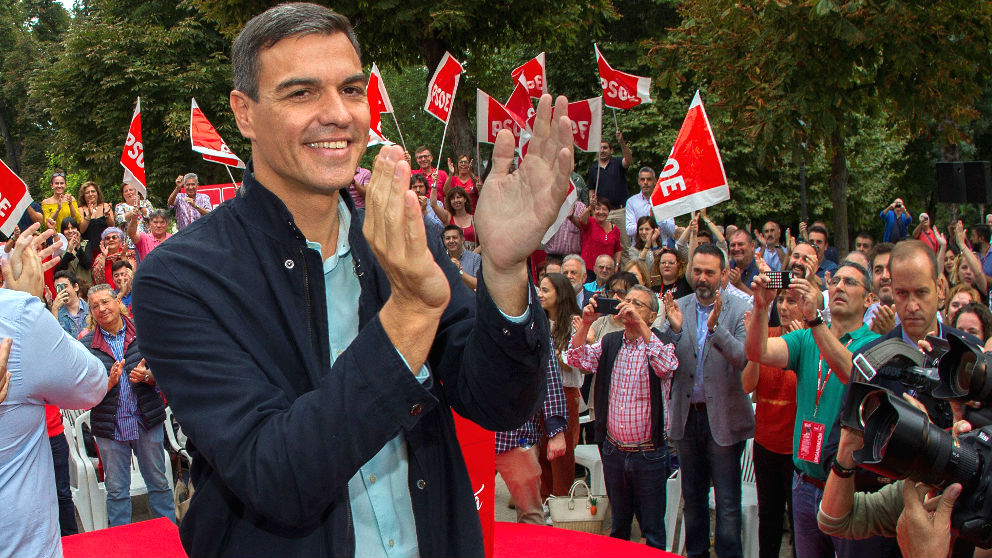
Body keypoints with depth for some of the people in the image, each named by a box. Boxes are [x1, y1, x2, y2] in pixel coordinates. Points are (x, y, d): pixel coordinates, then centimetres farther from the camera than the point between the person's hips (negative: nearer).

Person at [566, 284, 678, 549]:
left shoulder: (661, 344, -7)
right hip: (613, 449, 4)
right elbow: (578, 359, -4)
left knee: (653, 529, 7)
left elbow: (666, 367, -28)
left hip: (649, 453, -4)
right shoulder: (610, 342, 7)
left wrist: (640, 324, -30)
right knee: (618, 525, 18)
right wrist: (585, 323, -18)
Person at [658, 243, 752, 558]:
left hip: (724, 417, -4)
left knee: (727, 502, 2)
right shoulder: (678, 308, 2)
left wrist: (715, 328, -33)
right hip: (687, 415, 4)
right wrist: (674, 330, -22)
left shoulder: (739, 310, -8)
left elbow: (746, 359, -20)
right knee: (692, 496, 18)